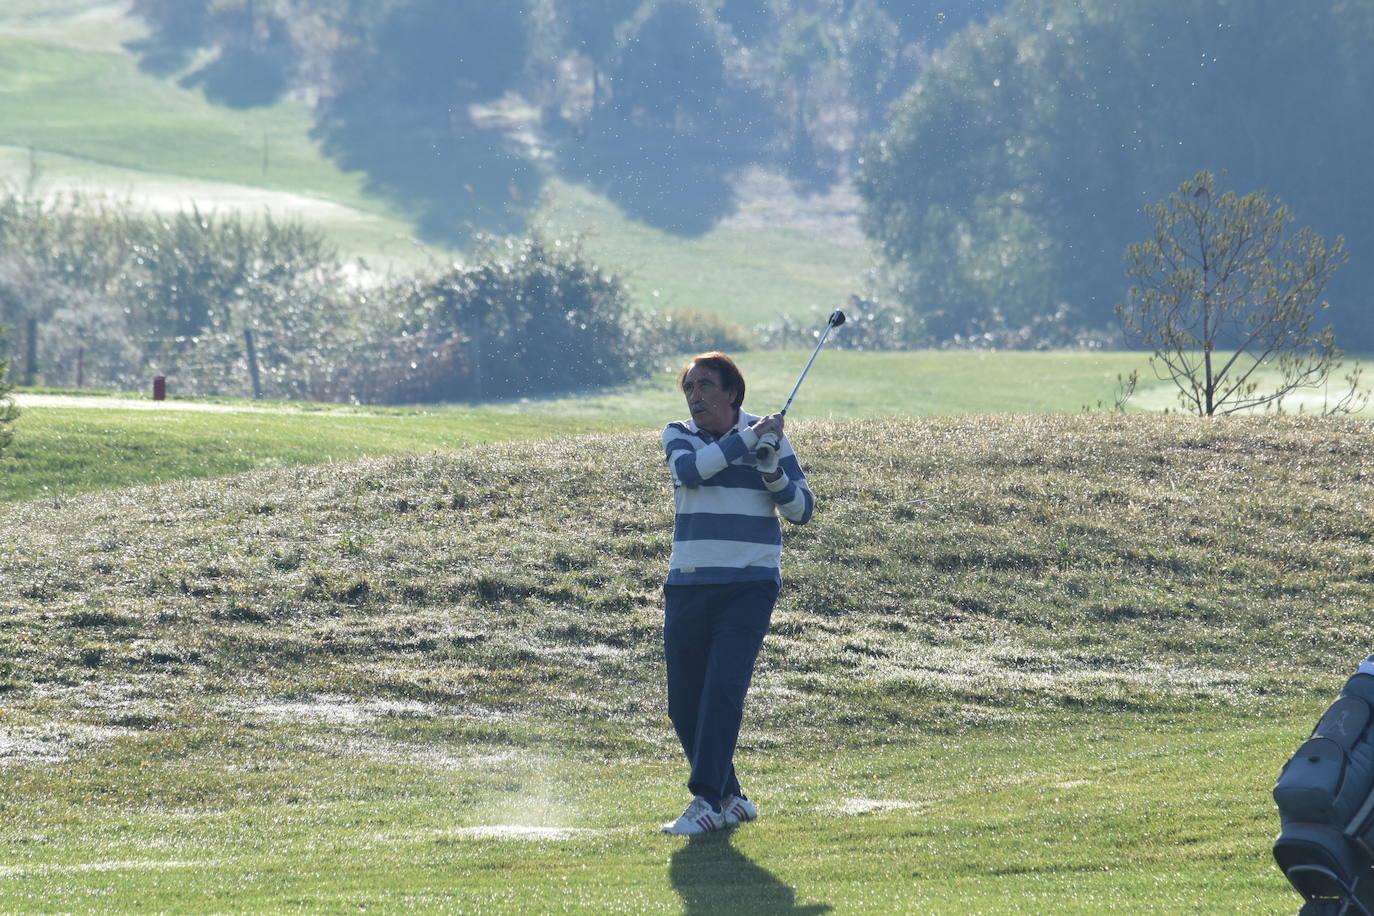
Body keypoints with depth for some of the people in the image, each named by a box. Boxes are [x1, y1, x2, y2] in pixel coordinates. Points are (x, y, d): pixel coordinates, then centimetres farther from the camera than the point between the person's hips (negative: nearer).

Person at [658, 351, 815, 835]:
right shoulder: (678, 435, 8)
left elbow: (801, 510, 3)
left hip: (749, 584, -3)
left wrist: (774, 471, -15)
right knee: (684, 704, 3)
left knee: (723, 691, -16)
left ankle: (707, 801, -18)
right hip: (687, 586, 3)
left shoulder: (770, 436, 5)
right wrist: (749, 437, -17)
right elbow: (691, 469, -16)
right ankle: (730, 796, 19)